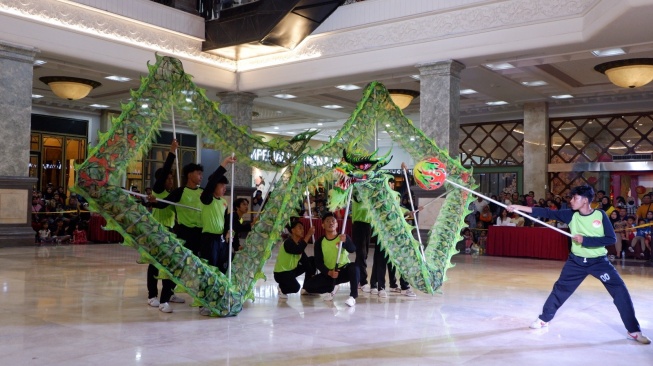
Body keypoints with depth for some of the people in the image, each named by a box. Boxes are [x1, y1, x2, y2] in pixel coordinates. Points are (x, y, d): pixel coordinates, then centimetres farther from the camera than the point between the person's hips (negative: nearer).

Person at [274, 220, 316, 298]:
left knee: (312, 260, 6)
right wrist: (308, 235, -42)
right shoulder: (288, 243, -23)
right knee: (295, 287, -34)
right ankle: (282, 288, 3)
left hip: (292, 270, 10)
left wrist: (312, 274, -4)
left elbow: (304, 260, 3)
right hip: (281, 273, -9)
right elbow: (298, 251, -43)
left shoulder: (299, 243, 4)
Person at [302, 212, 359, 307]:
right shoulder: (319, 242, -5)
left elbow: (353, 250, -27)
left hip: (344, 270, -2)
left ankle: (353, 296, -24)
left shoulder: (344, 237, -8)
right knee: (308, 285, -16)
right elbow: (318, 262, -8)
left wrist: (345, 242, -48)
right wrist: (329, 272, -25)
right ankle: (332, 288, 8)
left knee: (354, 267, -36)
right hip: (328, 273, 2)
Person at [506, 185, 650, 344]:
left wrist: (585, 240, -24)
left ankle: (634, 331, 4)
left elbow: (611, 239, -16)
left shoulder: (600, 215, -13)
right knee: (560, 289, 9)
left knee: (620, 291, -9)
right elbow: (547, 213, -10)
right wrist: (518, 207, -15)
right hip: (576, 261, 2)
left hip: (599, 261, -2)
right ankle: (544, 319, 26)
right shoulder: (571, 215, -6)